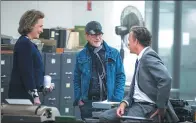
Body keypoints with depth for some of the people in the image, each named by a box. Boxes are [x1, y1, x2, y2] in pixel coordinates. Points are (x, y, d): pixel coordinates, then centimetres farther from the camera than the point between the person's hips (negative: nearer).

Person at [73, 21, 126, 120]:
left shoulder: (113, 53, 4)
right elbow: (77, 80, 12)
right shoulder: (81, 56, 9)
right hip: (87, 102, 1)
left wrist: (116, 99, -5)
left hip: (108, 101, -1)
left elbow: (121, 76, 4)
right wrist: (78, 99, 1)